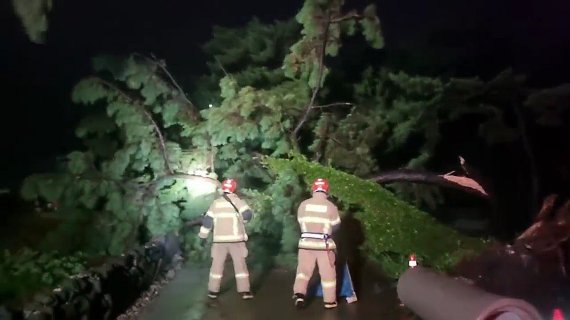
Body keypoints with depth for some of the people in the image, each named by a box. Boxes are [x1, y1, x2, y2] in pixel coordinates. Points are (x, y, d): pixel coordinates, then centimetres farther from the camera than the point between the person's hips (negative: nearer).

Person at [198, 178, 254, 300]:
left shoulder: (216, 203, 4)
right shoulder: (238, 201, -2)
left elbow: (208, 220, 3)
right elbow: (248, 215, -12)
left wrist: (203, 235, 10)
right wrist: (241, 220, 11)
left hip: (220, 239, 2)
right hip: (236, 239, -1)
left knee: (217, 265, 10)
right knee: (240, 265, 4)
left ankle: (213, 290, 13)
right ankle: (245, 291, 2)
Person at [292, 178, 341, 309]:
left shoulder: (303, 205, -1)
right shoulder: (330, 206, -7)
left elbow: (301, 223, 8)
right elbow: (336, 226, 3)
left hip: (306, 242, 2)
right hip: (324, 244, -2)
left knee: (303, 270, 10)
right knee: (327, 273, 9)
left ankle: (299, 294, -6)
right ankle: (329, 300, 15)